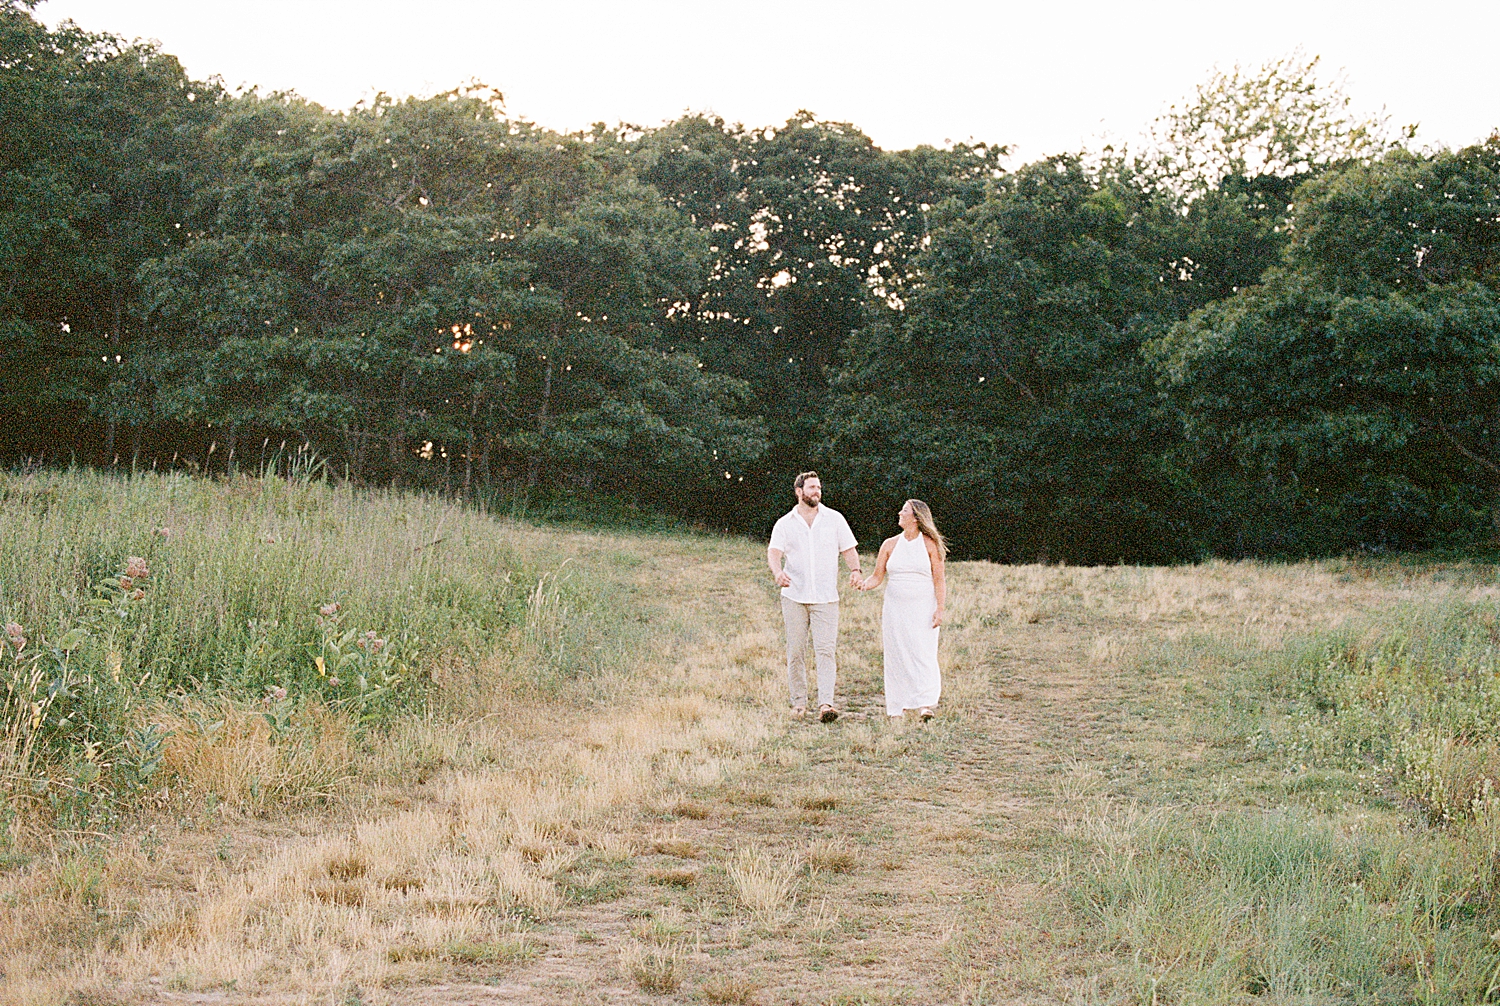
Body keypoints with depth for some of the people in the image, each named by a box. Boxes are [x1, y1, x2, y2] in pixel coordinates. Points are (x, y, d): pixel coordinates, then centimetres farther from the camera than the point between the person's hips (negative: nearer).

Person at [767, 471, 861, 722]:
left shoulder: (834, 519, 9)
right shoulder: (785, 524, 7)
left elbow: (849, 549, 9)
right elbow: (774, 551, -7)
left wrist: (855, 570, -13)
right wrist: (778, 572, -29)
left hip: (826, 598, -1)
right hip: (794, 597, 1)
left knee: (826, 650, -12)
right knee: (795, 652, 3)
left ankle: (825, 704, -19)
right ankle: (799, 702, 14)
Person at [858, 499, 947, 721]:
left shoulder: (930, 545, 1)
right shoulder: (890, 545, 8)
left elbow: (939, 580, -1)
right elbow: (877, 576, 7)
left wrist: (940, 609, -10)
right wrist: (866, 584, -15)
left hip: (923, 609, -3)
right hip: (895, 608, 3)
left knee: (923, 654, -11)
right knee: (897, 656, 3)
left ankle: (925, 705, -15)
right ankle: (898, 707, 9)